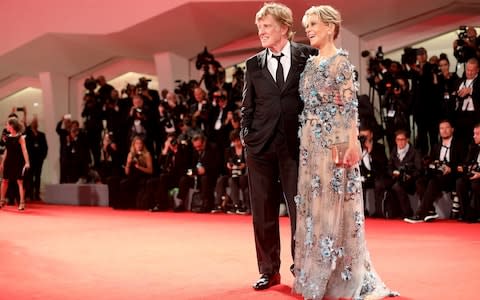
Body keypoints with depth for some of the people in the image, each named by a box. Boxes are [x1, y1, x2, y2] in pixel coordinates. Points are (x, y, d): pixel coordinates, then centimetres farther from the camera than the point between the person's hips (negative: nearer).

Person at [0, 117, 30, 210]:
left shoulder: (20, 137, -10)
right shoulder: (8, 137, 8)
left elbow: (24, 150, -15)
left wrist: (27, 162, -23)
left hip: (18, 162, -6)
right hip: (9, 162, 6)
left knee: (20, 182, -3)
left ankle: (22, 203, -1)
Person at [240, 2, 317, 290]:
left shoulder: (307, 56, 1)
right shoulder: (254, 64, 10)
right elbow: (248, 105, 12)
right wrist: (246, 135, 1)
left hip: (296, 143, -2)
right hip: (261, 145, 3)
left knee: (300, 208, 2)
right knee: (263, 211, 7)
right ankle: (269, 270, 19)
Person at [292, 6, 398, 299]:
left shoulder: (341, 60, -5)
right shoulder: (310, 63, 15)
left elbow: (350, 105, -11)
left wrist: (352, 143, -19)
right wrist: (305, 140, 13)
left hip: (334, 140, -8)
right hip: (311, 141, 8)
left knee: (335, 202, -5)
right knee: (313, 203, 9)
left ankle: (344, 275, 4)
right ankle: (317, 272, 18)